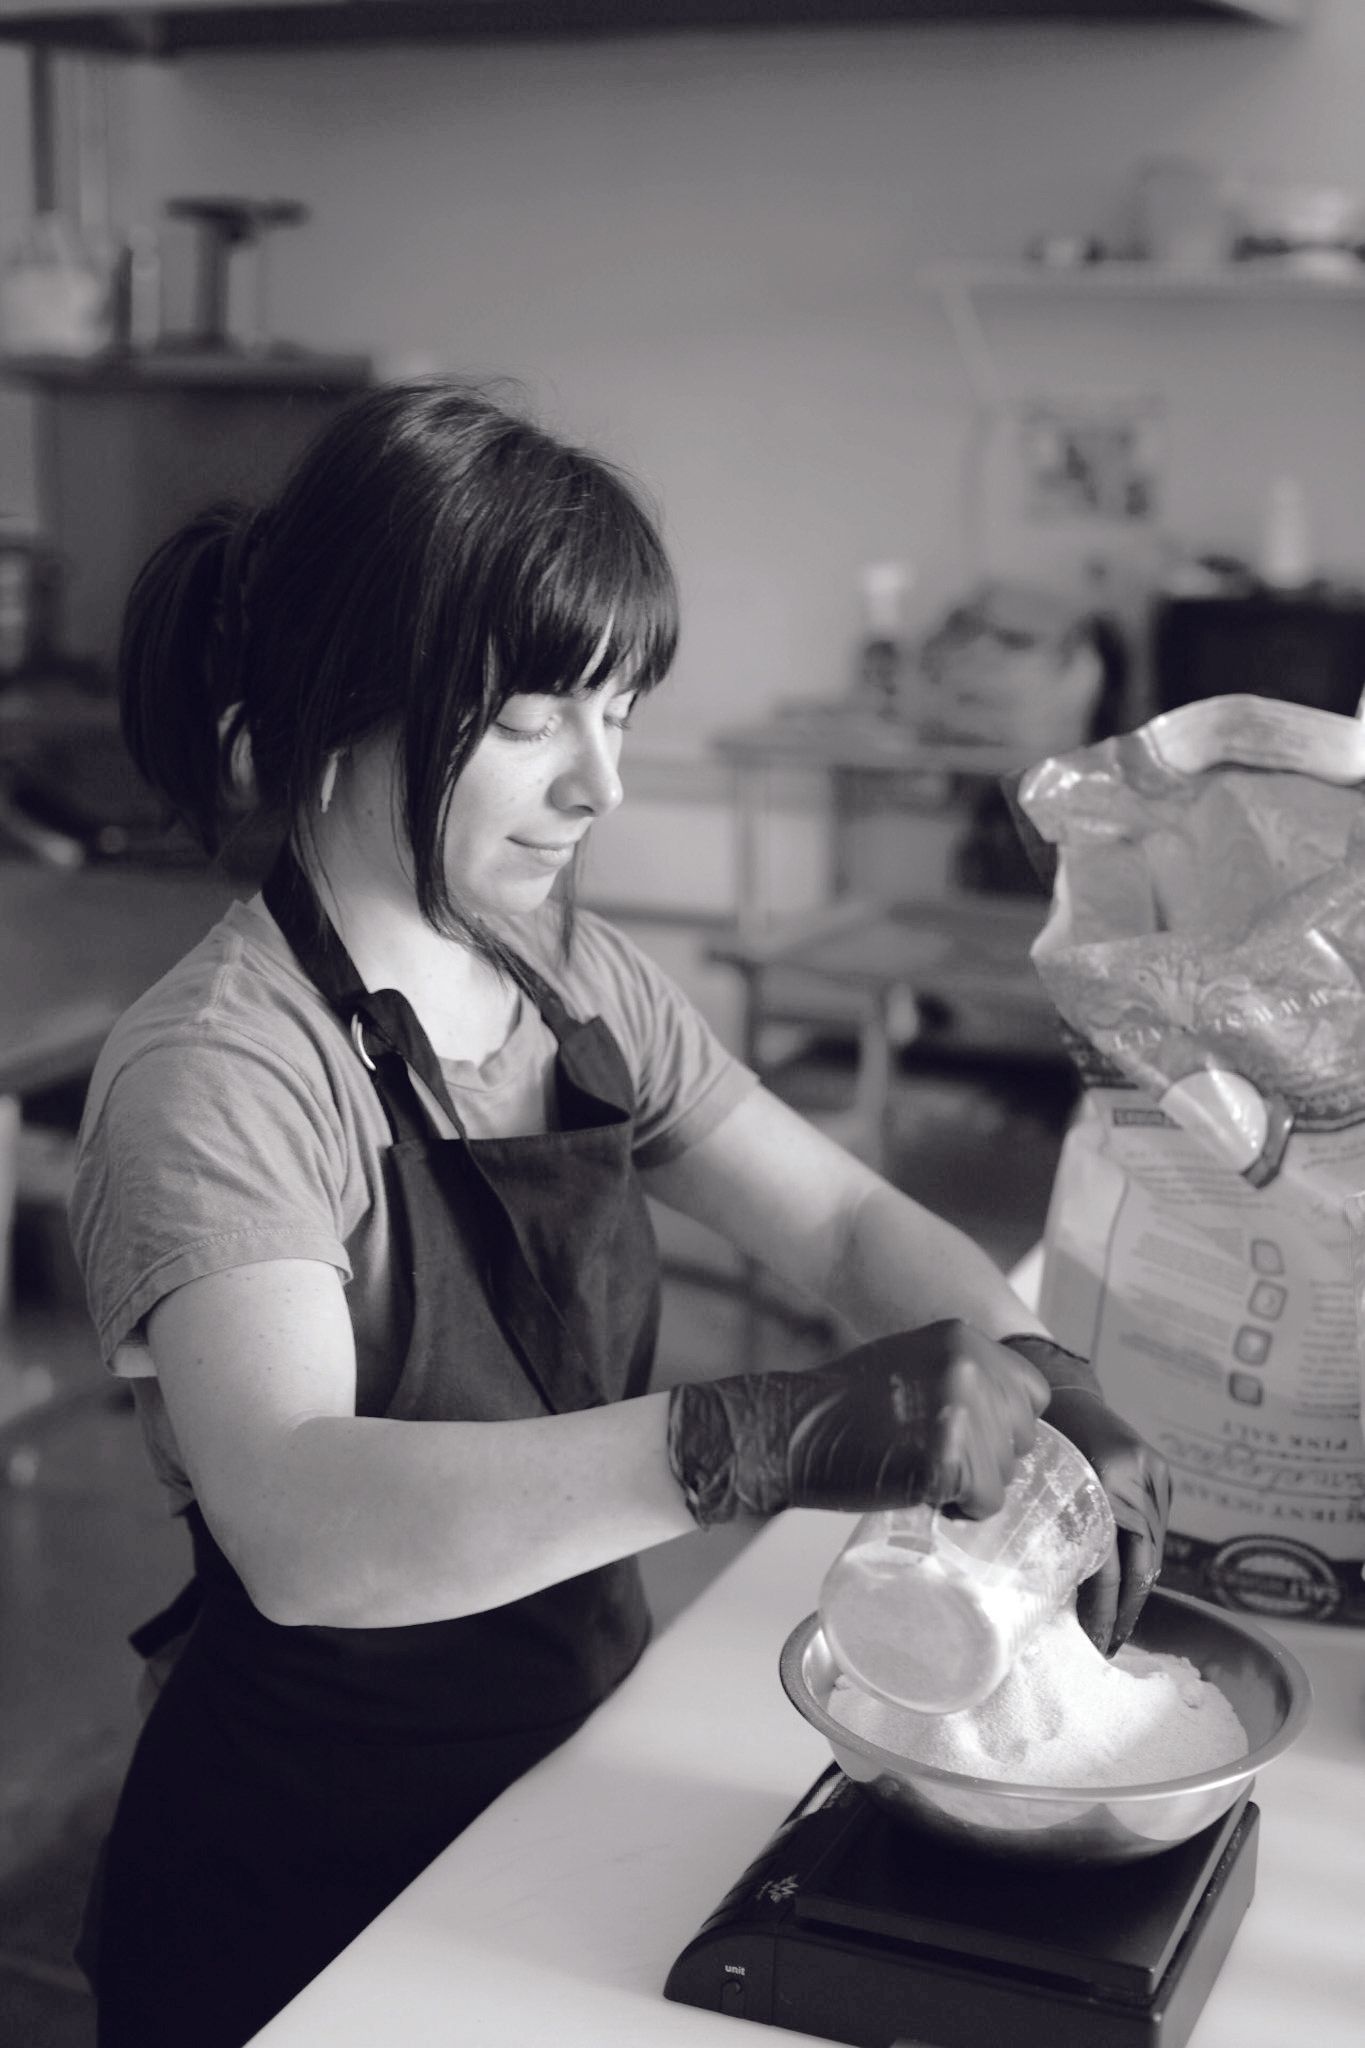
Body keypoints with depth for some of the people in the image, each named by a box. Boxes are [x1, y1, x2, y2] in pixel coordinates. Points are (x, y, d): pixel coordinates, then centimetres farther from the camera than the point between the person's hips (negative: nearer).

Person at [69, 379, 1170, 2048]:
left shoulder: (577, 985, -1)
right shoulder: (213, 1076, -24)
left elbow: (848, 1222, 2)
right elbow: (300, 1526, -39)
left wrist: (1026, 1380, -19)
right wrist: (770, 1439, -49)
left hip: (571, 1778, 7)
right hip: (305, 1897, -6)